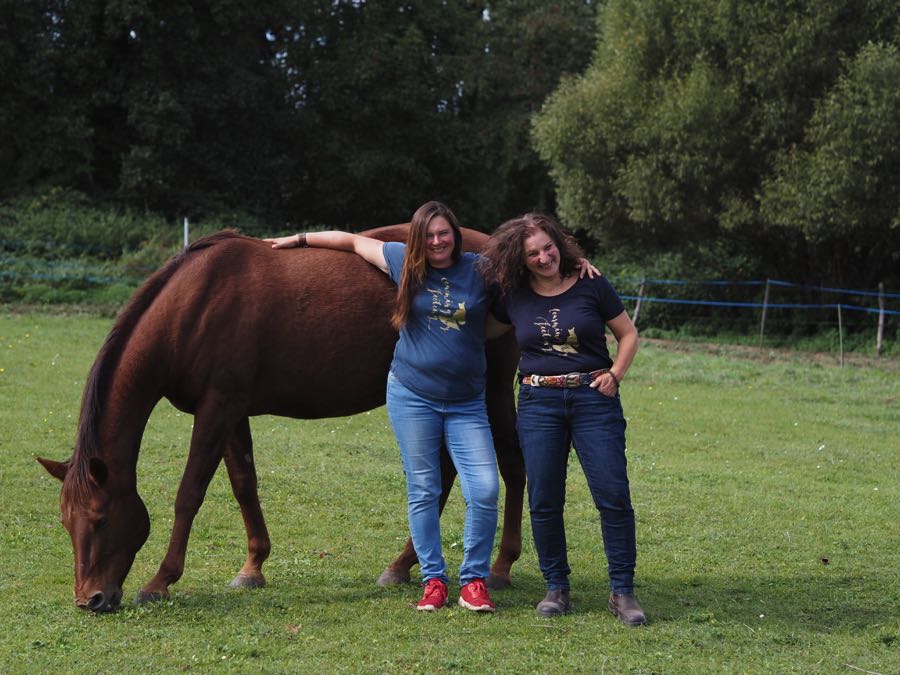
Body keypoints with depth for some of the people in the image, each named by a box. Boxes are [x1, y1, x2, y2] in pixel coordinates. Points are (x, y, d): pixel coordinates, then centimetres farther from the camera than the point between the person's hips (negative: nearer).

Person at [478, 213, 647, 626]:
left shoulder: (591, 286, -1)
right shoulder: (513, 298, 5)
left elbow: (628, 334, 6)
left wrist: (615, 374, -6)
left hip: (594, 397, -2)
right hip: (538, 402, 2)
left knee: (613, 496, -7)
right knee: (544, 501, 2)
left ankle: (622, 592, 1)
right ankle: (556, 589, 16)